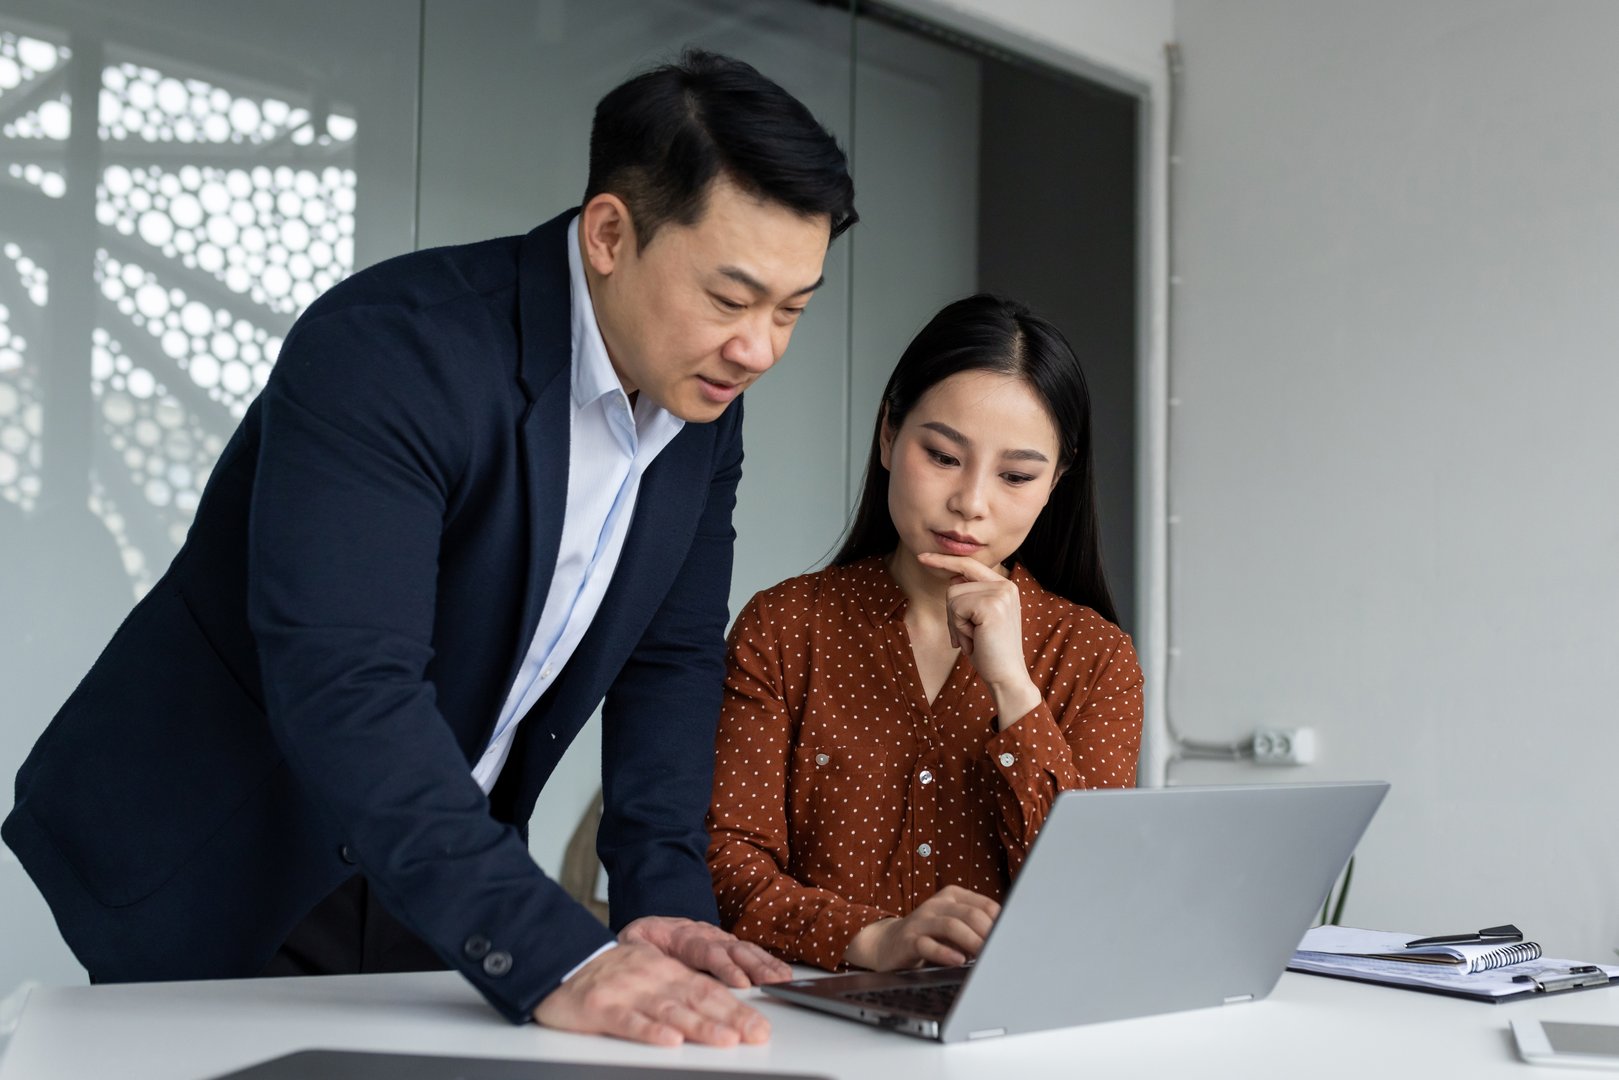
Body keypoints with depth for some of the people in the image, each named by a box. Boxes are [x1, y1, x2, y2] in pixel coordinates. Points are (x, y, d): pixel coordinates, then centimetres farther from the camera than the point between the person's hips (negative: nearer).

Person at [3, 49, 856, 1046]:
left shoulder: (706, 408, -5)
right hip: (219, 867, -5)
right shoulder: (385, 348, -28)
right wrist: (552, 956, -42)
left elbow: (672, 656, 1)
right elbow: (344, 684, -36)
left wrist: (667, 897, -12)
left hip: (443, 880, 6)